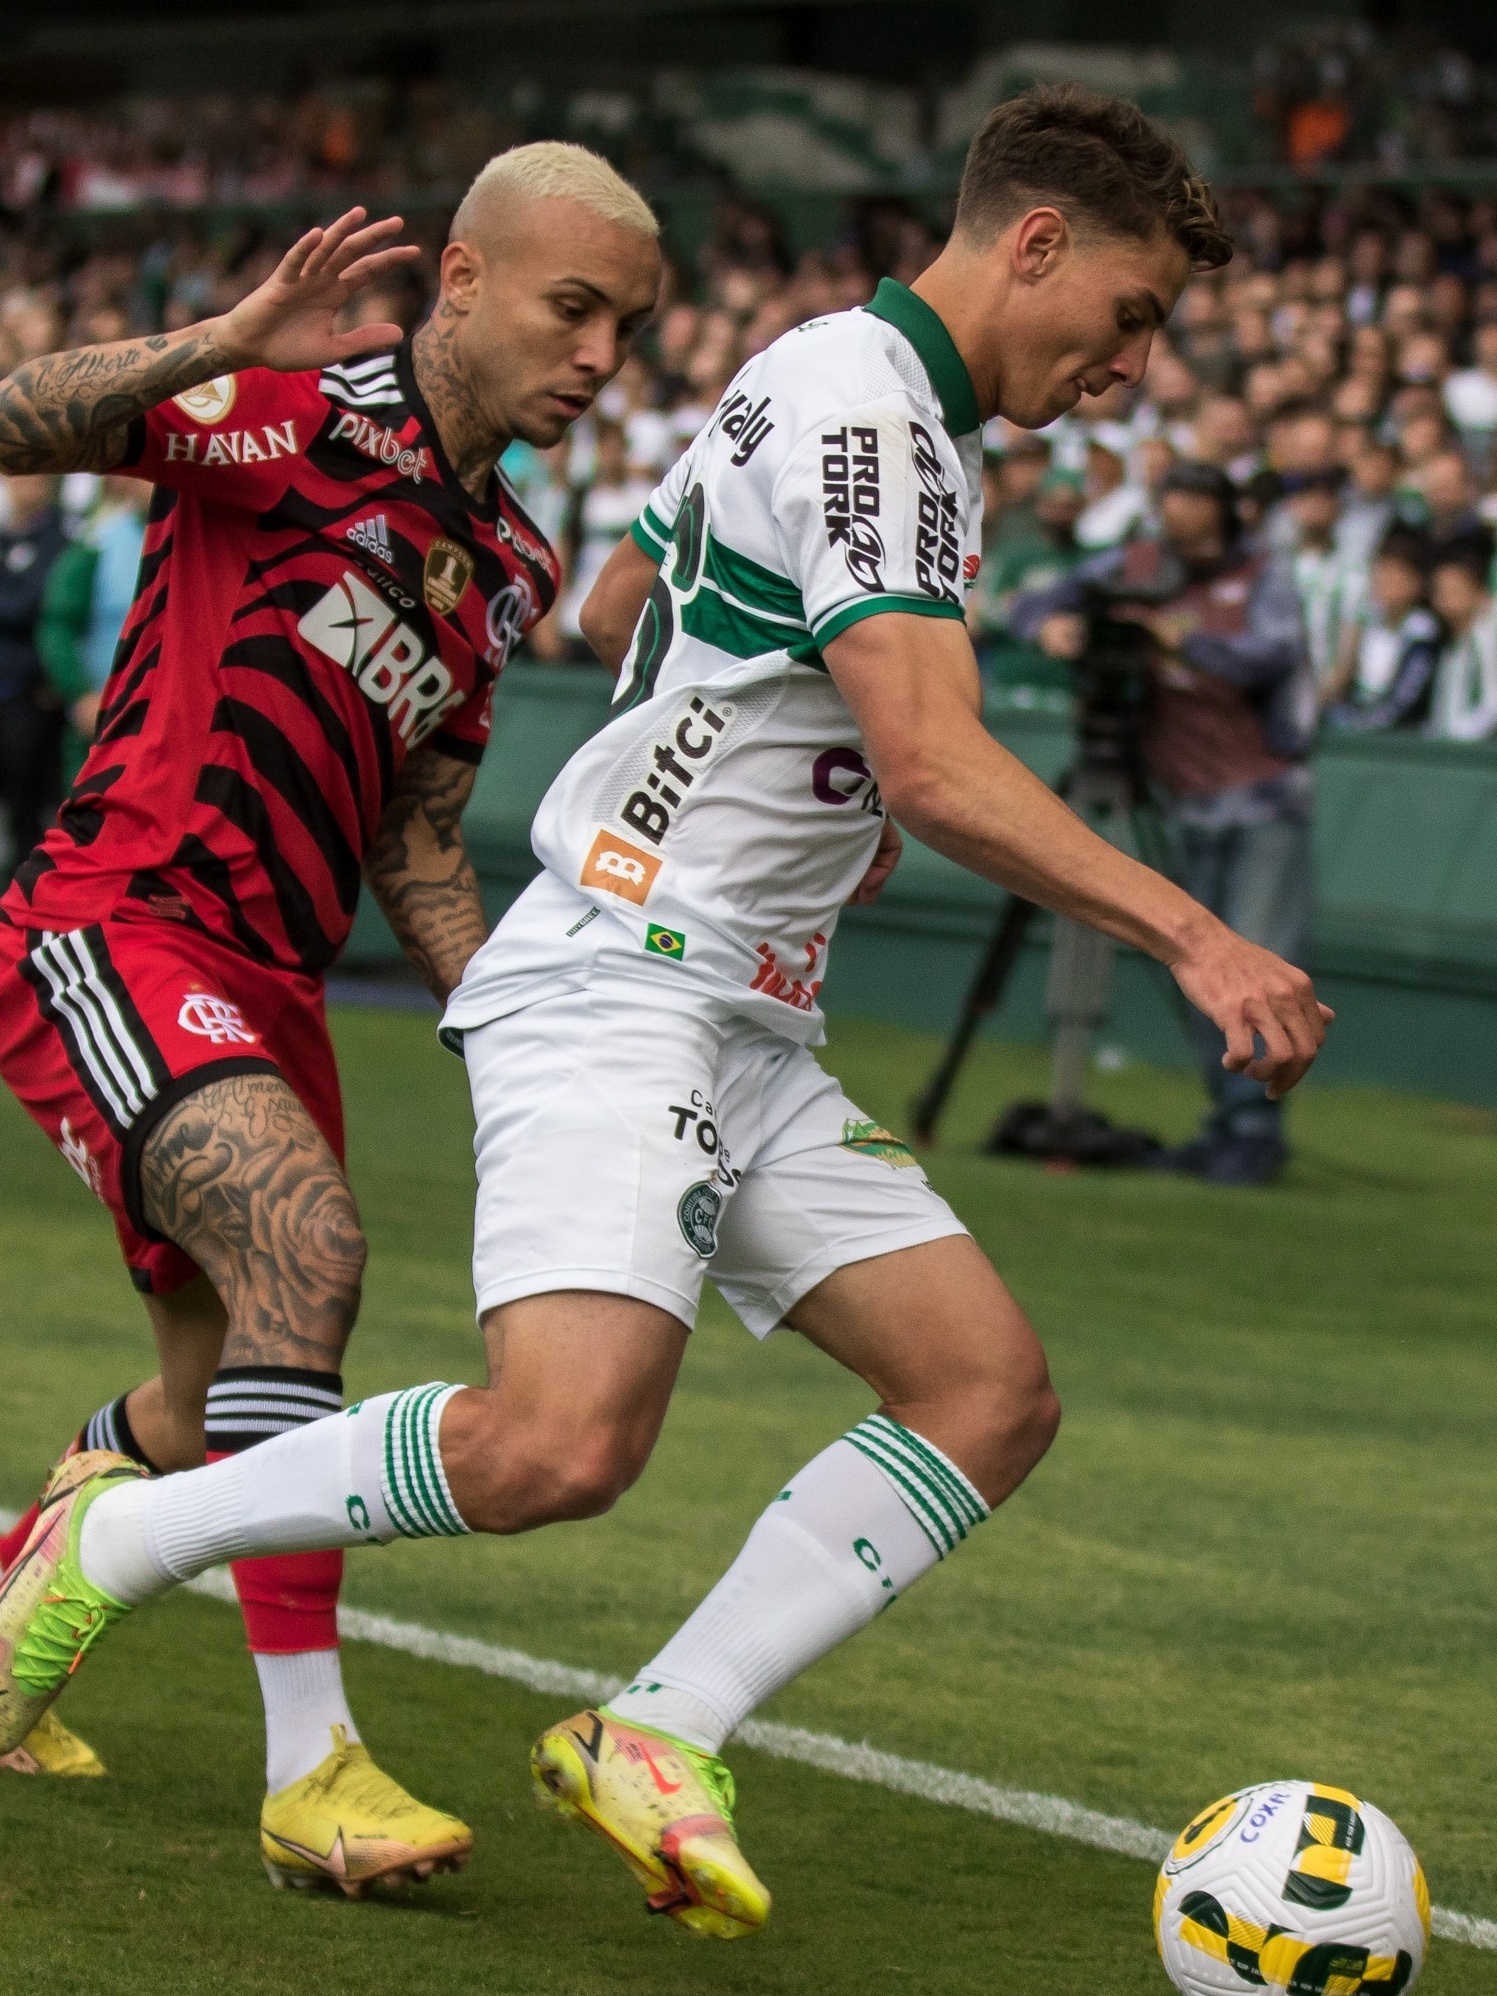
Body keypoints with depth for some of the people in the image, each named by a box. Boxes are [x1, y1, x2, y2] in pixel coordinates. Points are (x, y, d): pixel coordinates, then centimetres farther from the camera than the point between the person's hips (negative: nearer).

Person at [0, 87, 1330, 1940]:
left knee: (992, 1388, -1)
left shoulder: (842, 384, 18)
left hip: (743, 1034, 11)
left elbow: (617, 603, 32)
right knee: (563, 1440, -26)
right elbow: (935, 768, -23)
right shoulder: (866, 409, -13)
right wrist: (1188, 934, -26)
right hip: (614, 988, -11)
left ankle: (657, 1738, -2)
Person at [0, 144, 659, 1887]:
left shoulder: (505, 564, 17)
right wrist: (223, 347, -32)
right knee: (305, 1239, -29)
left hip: (267, 990, 9)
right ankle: (310, 1765, -29)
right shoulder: (306, 412, -7)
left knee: (211, 1436, 13)